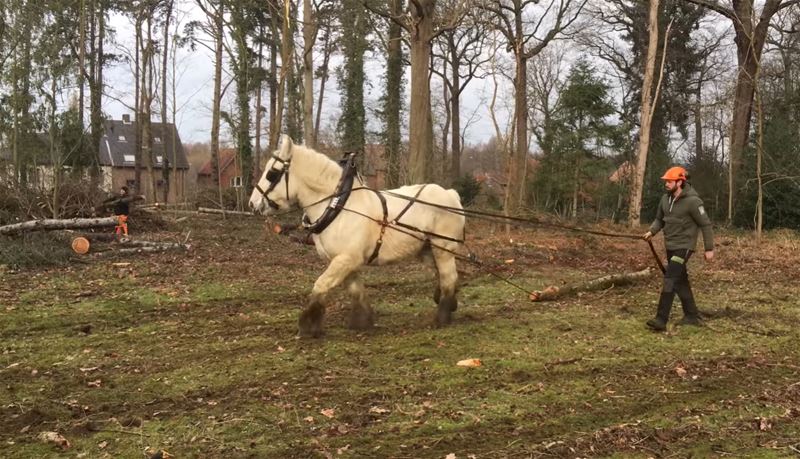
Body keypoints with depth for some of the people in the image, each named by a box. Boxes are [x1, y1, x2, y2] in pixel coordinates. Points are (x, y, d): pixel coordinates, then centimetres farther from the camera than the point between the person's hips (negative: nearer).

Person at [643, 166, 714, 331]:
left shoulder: (692, 201, -16)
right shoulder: (665, 198, 4)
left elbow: (705, 224, -11)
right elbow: (659, 219, 15)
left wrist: (709, 249, -9)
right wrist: (651, 231, -5)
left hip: (684, 246, -8)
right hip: (670, 246, 8)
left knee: (670, 279, -17)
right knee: (680, 281, 15)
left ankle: (661, 320, -19)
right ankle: (692, 316, 28)